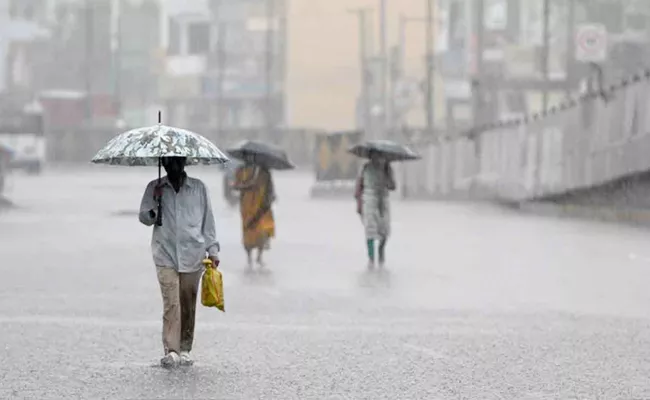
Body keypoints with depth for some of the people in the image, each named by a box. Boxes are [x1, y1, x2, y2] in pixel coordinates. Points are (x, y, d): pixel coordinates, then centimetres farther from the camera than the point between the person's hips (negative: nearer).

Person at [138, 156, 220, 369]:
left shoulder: (198, 188, 8)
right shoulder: (155, 188, 7)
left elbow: (208, 220, 11)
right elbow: (144, 217, 6)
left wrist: (212, 250, 7)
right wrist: (155, 206, -15)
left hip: (192, 255, 1)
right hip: (166, 255, -1)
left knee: (188, 305, 4)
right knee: (171, 303, -12)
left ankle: (185, 350, 13)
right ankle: (171, 351, -14)